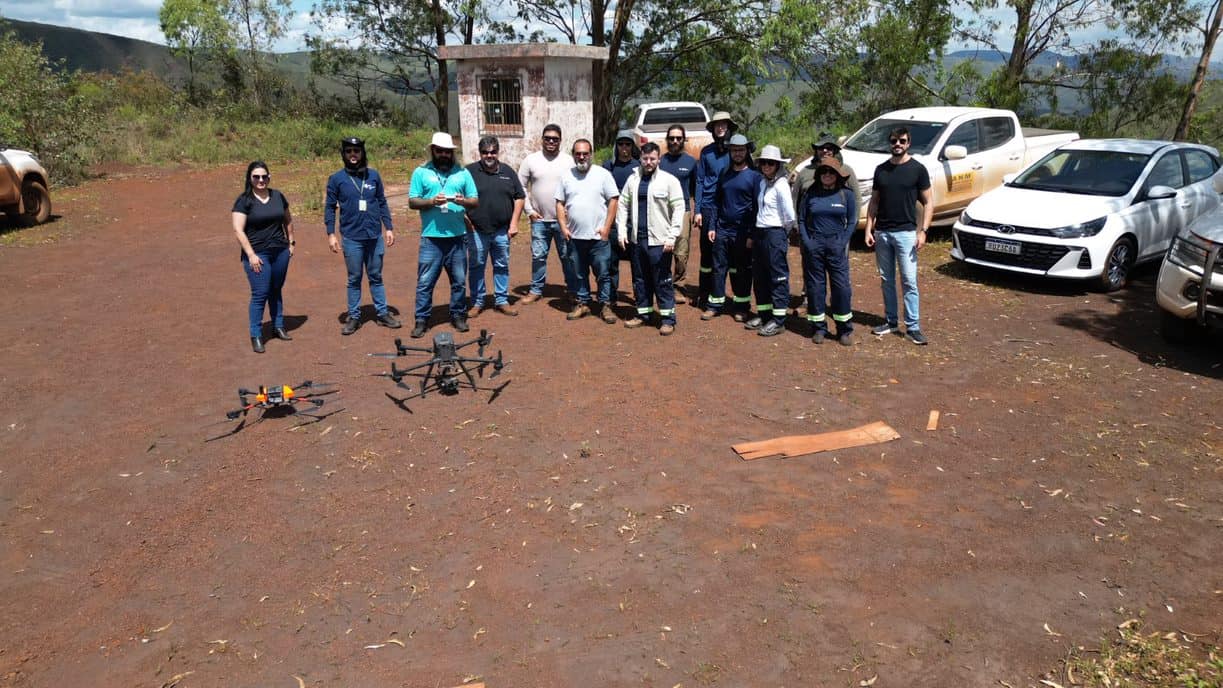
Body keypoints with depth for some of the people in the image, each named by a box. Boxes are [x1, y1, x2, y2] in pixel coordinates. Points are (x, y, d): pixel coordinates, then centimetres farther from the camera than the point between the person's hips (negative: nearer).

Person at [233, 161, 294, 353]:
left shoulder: (278, 196, 7)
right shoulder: (244, 200, -7)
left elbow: (288, 220, 20)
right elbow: (238, 229, -12)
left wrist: (291, 242, 15)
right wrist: (251, 255, -16)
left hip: (280, 252, 5)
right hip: (257, 254, -4)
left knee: (276, 290, 15)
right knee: (260, 293, -6)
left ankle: (278, 326, 28)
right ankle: (256, 335, 4)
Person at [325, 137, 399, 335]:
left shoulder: (373, 175, 5)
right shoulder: (336, 179, -1)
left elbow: (382, 203, 9)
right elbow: (329, 208, 1)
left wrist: (389, 228, 5)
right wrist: (331, 233, -7)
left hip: (375, 236, 2)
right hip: (352, 238, -1)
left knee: (376, 277, 11)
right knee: (354, 279, 8)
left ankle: (383, 313, 19)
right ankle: (353, 317, 17)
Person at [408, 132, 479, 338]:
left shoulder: (462, 173, 10)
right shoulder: (421, 172, 4)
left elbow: (476, 201, 8)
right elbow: (412, 202, 0)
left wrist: (464, 201, -14)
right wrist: (432, 201, -17)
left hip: (457, 236, 2)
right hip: (431, 237, -2)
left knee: (459, 281, 10)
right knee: (425, 281, 0)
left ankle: (458, 315, 23)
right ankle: (421, 320, 7)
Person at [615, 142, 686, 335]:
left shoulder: (669, 180, -6)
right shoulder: (633, 179, 7)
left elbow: (678, 209, -9)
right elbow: (623, 205, 10)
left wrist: (672, 237, -14)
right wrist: (622, 232, 3)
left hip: (659, 240, -5)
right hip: (636, 239, 5)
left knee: (662, 280, 0)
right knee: (639, 279, 14)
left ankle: (667, 318, 9)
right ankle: (642, 313, 27)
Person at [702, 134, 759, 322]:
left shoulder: (754, 175, -3)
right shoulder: (724, 174, 11)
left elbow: (757, 206, -5)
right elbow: (716, 202, 13)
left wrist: (752, 234, -10)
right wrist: (711, 227, 3)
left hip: (743, 233, -4)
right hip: (722, 230, 4)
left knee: (742, 271, 6)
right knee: (718, 268, 5)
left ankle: (741, 307, 16)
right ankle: (715, 305, 13)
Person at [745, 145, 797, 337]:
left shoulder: (781, 185, -13)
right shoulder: (762, 182, 10)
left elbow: (790, 217, -16)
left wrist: (782, 233, -1)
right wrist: (753, 234, 11)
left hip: (775, 234, -8)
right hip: (759, 233, 8)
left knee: (778, 277, -1)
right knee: (759, 276, 14)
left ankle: (778, 321, 4)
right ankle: (764, 315, 26)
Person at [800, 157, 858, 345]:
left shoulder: (846, 195, 4)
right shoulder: (810, 194, 6)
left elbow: (852, 221, 4)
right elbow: (801, 219, 8)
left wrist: (842, 242, -7)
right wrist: (806, 242, -3)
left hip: (837, 246, -1)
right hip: (813, 245, 1)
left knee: (841, 286, -4)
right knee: (815, 286, 4)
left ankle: (845, 329, 5)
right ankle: (818, 328, 14)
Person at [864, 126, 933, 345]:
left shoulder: (917, 169, -2)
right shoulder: (881, 169, 9)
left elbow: (928, 203, -1)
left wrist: (923, 231, -12)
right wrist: (869, 229, 4)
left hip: (906, 233, -4)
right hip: (881, 232, 4)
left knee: (909, 281, -6)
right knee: (886, 280, 10)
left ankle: (913, 327, -2)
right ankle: (891, 321, 21)